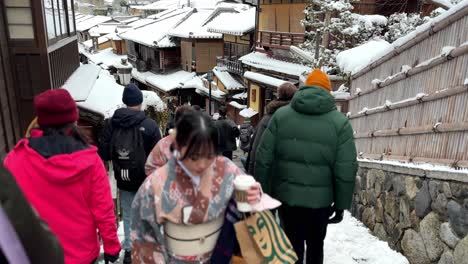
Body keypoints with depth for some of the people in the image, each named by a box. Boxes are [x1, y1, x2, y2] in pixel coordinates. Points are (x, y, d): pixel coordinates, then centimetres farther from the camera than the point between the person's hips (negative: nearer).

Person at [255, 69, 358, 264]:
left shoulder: (280, 115, -2)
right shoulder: (340, 122, -6)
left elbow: (263, 159, -4)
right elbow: (346, 170, -9)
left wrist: (263, 193, 5)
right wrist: (341, 204, 2)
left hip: (286, 196, 1)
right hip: (320, 199, 0)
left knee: (293, 245, 14)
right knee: (316, 244, 22)